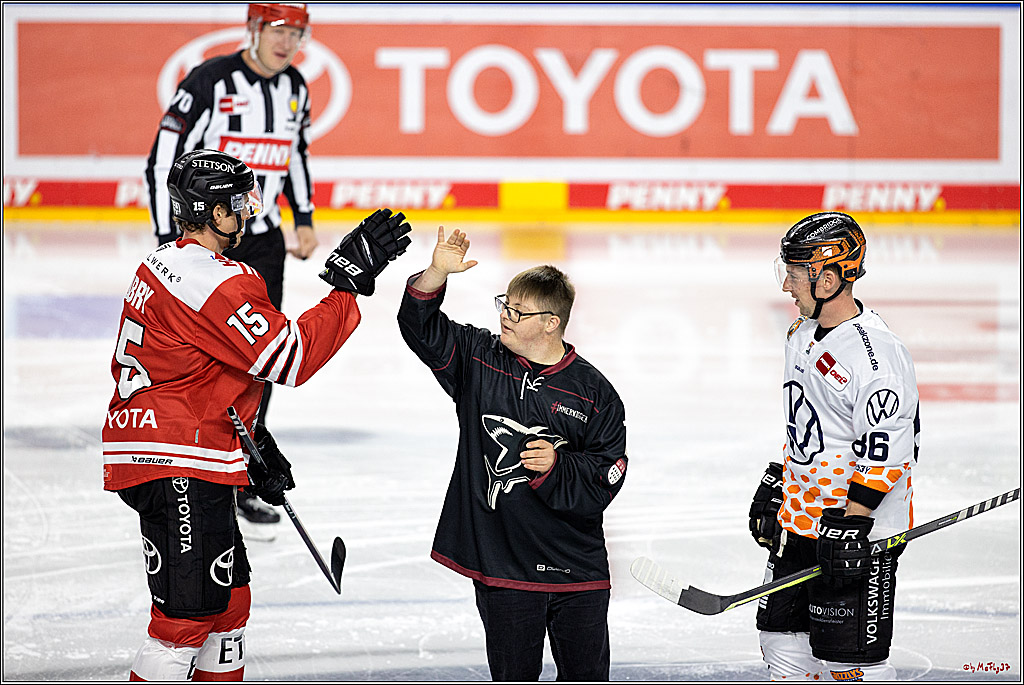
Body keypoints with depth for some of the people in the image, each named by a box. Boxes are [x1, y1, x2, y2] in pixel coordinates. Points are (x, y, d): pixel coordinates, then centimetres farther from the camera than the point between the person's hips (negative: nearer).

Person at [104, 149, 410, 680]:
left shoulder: (165, 263, 14)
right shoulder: (216, 284, -19)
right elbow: (290, 357, -20)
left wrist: (251, 442, 20)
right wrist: (349, 283, -15)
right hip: (179, 469, -11)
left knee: (229, 597, 19)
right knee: (189, 614, -9)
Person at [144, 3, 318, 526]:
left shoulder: (294, 89, 5)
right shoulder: (209, 83, -17)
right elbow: (164, 162, -17)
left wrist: (305, 220, 16)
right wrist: (171, 243, -19)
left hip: (262, 241, 7)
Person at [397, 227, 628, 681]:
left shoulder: (594, 393, -5)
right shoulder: (480, 361, 1)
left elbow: (607, 477, -5)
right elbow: (421, 328, -5)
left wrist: (557, 467, -21)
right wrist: (437, 273, -20)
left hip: (577, 570, -1)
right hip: (500, 562, 1)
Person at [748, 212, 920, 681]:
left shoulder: (875, 354, -23)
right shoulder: (802, 335, 9)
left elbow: (887, 449, -26)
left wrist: (851, 524, -27)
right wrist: (777, 484, 22)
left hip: (860, 532, -10)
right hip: (801, 519, 10)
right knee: (781, 636, 17)